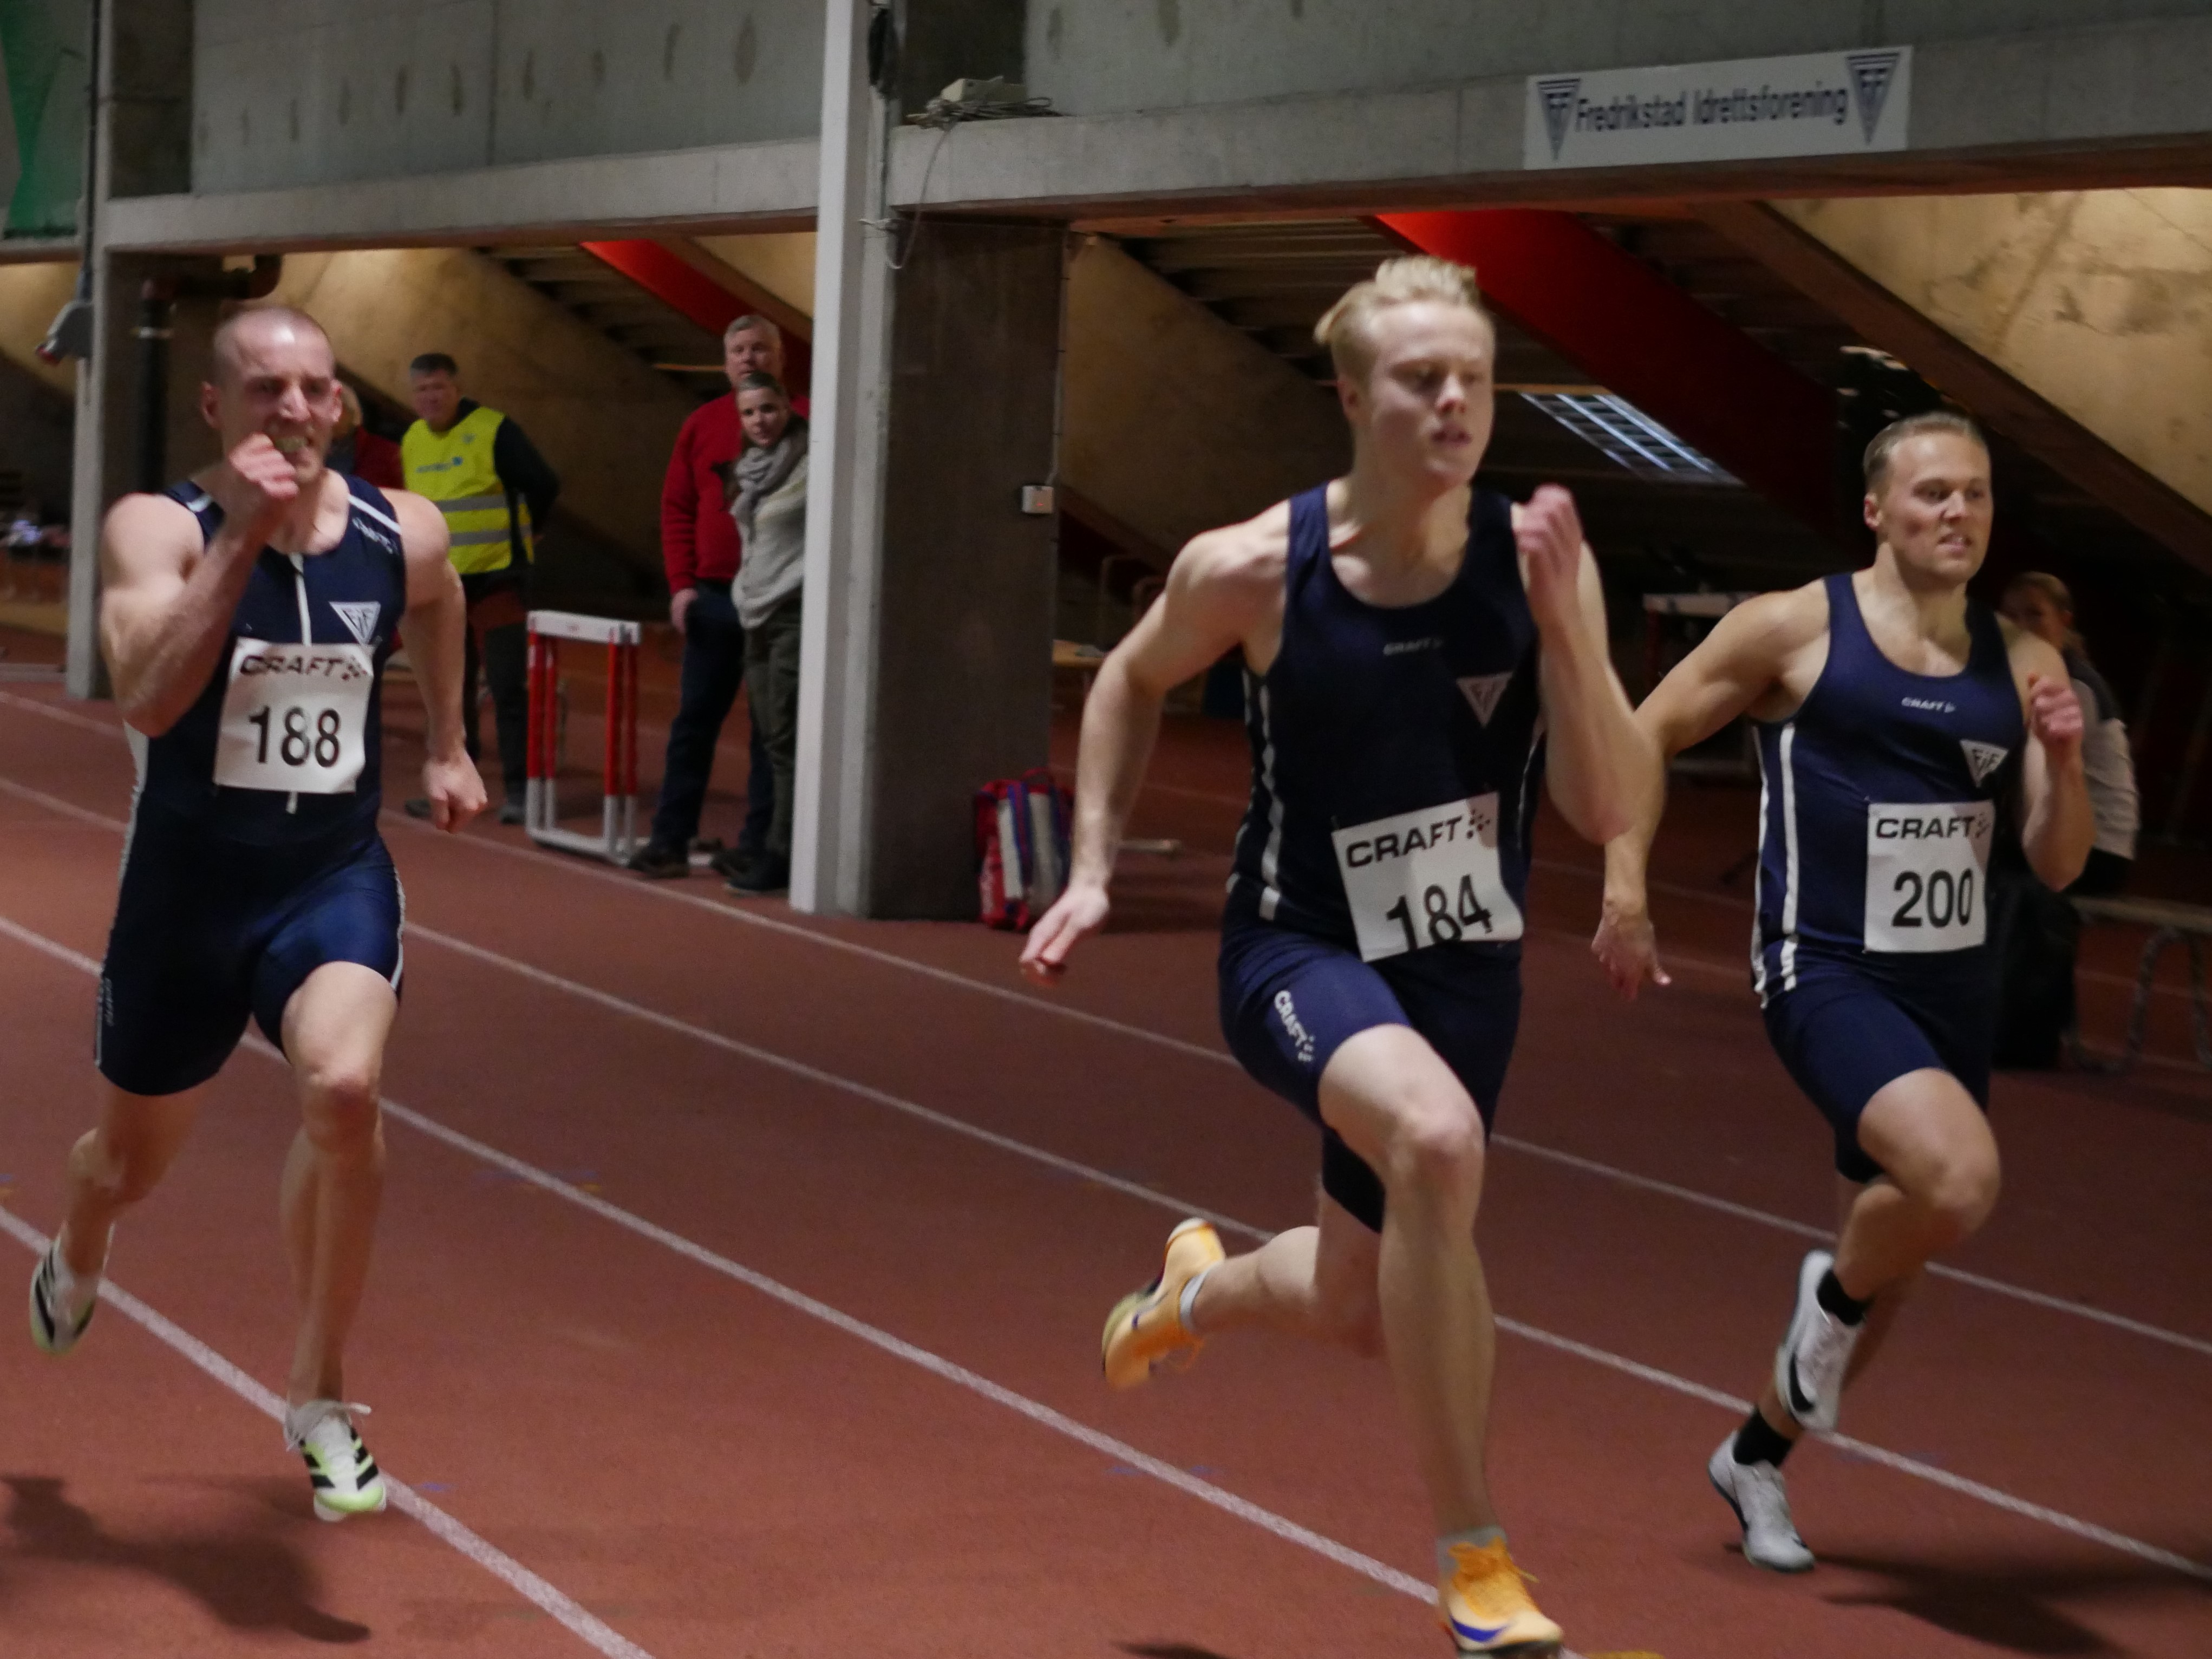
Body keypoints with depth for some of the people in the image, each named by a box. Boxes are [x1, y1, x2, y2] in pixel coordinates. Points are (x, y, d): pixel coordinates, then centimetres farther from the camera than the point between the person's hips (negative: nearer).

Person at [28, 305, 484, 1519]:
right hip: (186, 886, -1)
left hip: (336, 881, 1)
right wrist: (243, 537, -34)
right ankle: (76, 1258, 59)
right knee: (130, 1164, 19)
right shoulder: (157, 529, -14)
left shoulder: (402, 533, -3)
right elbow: (147, 701, -31)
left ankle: (319, 1395, -12)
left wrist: (447, 748, 27)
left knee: (344, 1089, -30)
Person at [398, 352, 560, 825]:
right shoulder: (413, 441, 10)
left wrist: (521, 533, 5)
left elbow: (544, 485, -8)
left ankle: (518, 787, -5)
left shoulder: (494, 430, -10)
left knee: (508, 688, -8)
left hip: (496, 581, -6)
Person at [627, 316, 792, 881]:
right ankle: (671, 839, 9)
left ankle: (757, 844, 7)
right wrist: (682, 584, 0)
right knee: (695, 718, 5)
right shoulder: (703, 424, 9)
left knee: (771, 726, 2)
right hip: (713, 596, 4)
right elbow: (676, 508, 9)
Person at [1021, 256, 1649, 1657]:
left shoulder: (1539, 560, -12)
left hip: (1465, 971, 4)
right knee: (1436, 1137, -36)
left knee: (1361, 1304, 17)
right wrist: (1093, 871, 1)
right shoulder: (1254, 569, -14)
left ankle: (1200, 1290, 56)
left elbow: (1610, 811, -15)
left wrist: (1562, 623, -27)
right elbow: (1135, 682, 7)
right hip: (1301, 952, -3)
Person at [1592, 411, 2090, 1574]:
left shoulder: (2022, 667, 6)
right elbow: (1645, 735, 3)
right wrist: (1625, 890, -5)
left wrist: (2062, 763, -12)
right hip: (1827, 975, -6)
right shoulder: (1794, 630, -6)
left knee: (1893, 1250, 15)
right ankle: (1835, 1295, 2)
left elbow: (2057, 865, 7)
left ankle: (1757, 1456, 38)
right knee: (1960, 1177, -31)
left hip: (1953, 986, 6)